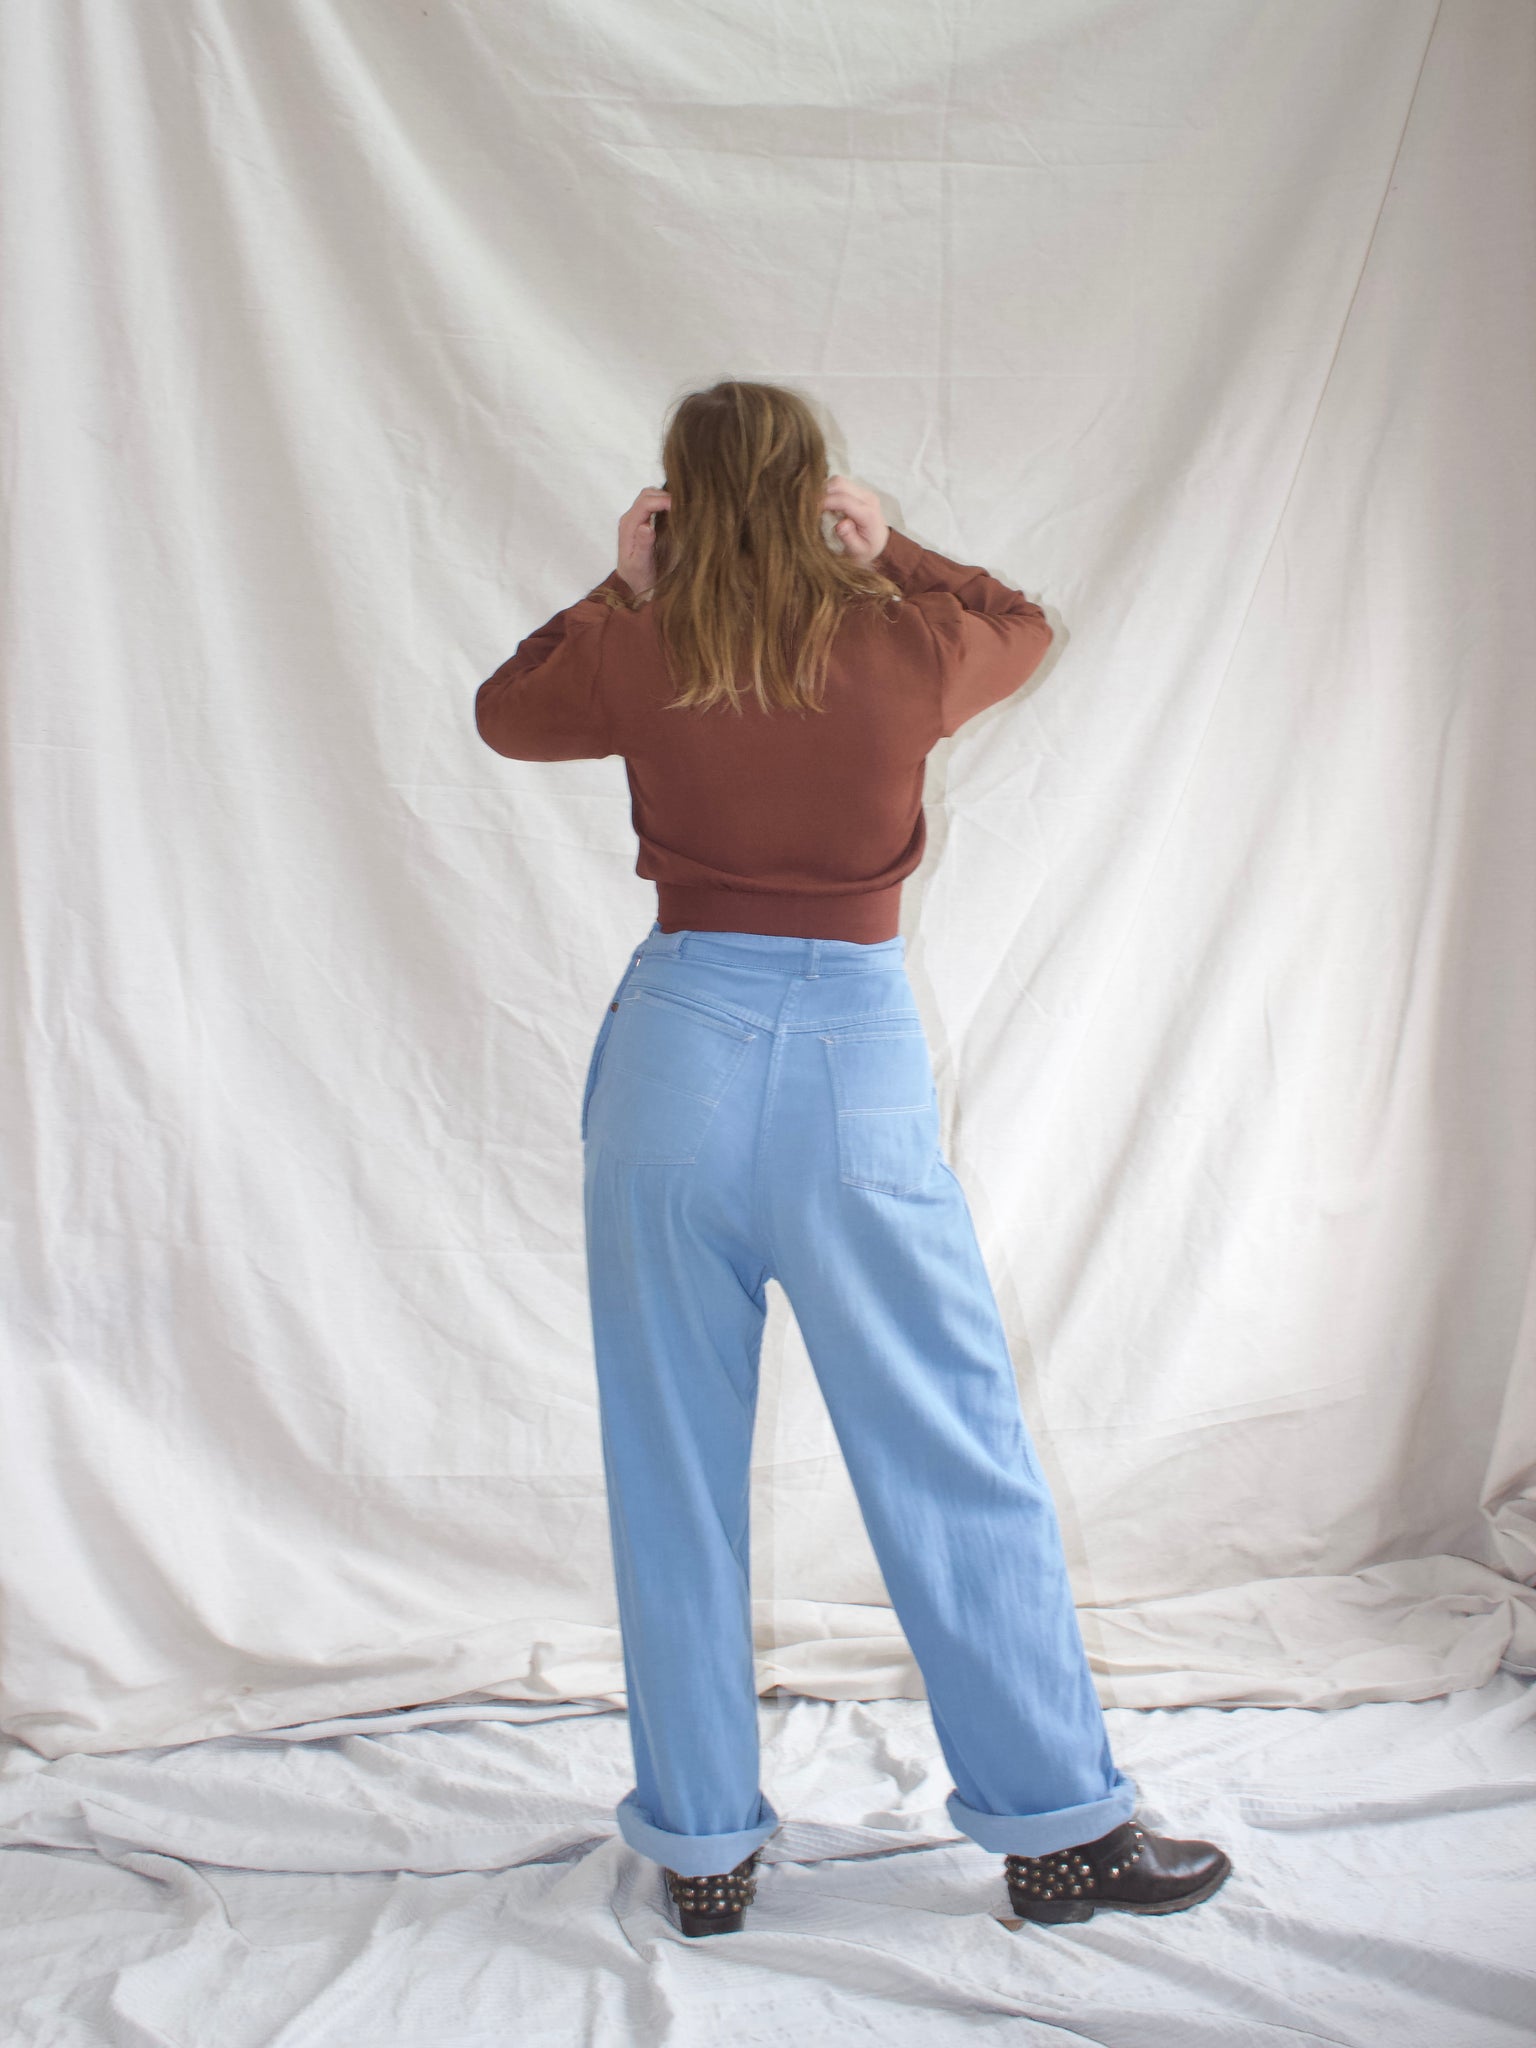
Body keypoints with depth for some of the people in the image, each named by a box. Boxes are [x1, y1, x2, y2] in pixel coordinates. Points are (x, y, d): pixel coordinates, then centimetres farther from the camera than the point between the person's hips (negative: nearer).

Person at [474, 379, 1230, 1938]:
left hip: (678, 1049, 1)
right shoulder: (909, 649, -1)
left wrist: (619, 590, 21)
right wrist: (893, 552, 24)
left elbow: (504, 711, 23)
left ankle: (700, 1846, 20)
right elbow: (1023, 627, 23)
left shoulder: (636, 663, 0)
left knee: (673, 1466, 11)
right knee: (957, 1455, 7)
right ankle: (1059, 1825, 17)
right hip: (859, 1060, -1)